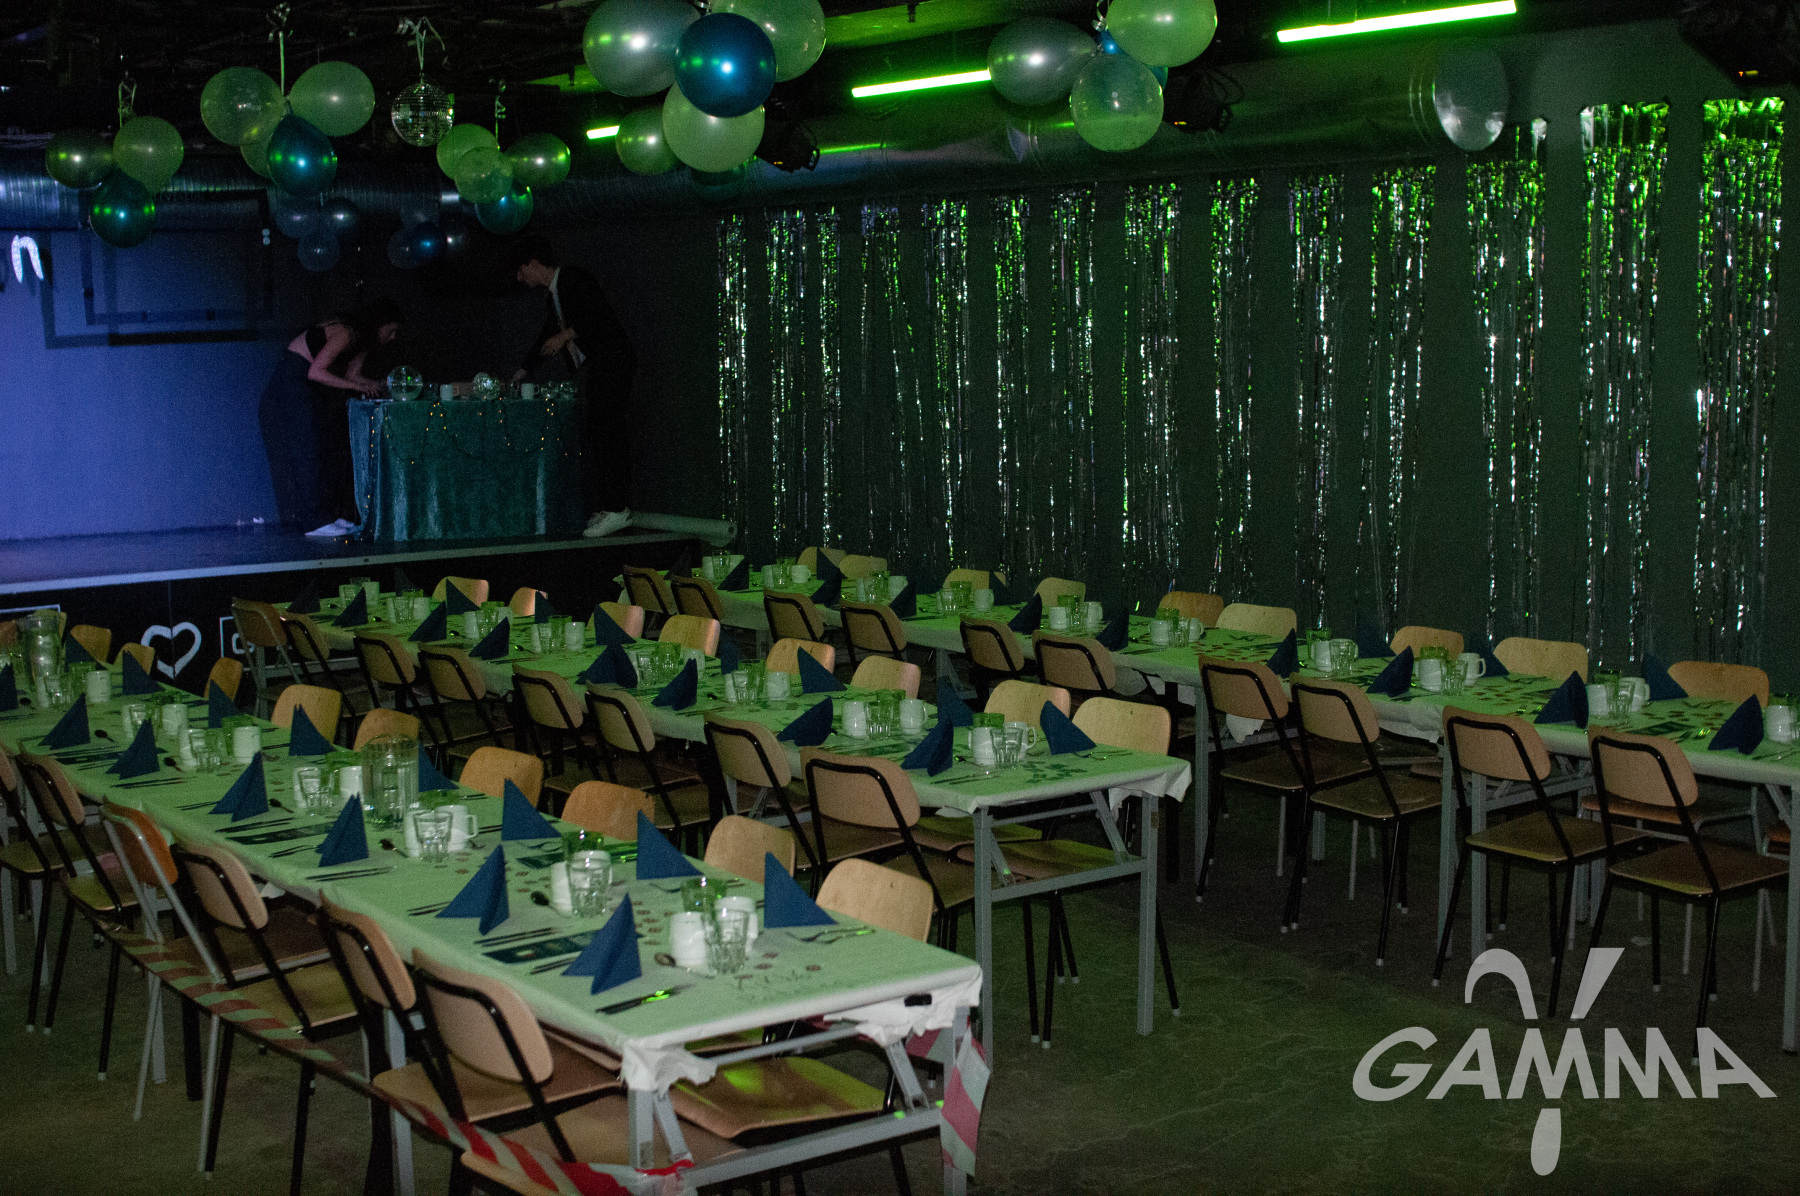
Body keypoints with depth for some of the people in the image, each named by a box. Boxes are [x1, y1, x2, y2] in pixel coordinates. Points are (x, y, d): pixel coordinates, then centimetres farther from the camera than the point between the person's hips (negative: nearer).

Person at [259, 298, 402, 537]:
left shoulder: (364, 340, 4)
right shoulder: (345, 334, -25)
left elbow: (351, 374, 6)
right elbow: (316, 372, -26)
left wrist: (382, 385, -6)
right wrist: (355, 386, -27)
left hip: (312, 391, 10)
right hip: (290, 383, -10)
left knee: (334, 449, 6)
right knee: (308, 450, -11)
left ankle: (336, 515, 8)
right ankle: (316, 521, -10)